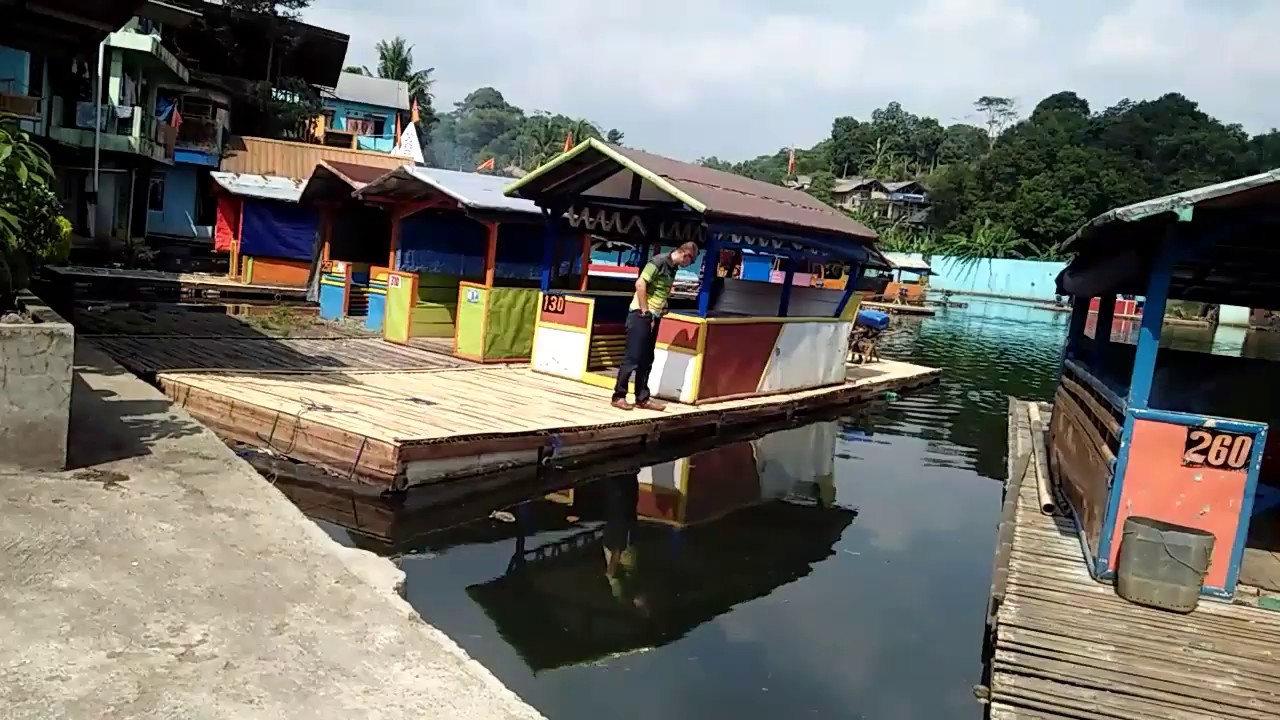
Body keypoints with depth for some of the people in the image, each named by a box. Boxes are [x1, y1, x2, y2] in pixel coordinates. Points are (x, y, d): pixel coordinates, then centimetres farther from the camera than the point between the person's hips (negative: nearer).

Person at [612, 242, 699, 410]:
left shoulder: (673, 267, 10)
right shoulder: (659, 261, -15)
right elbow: (640, 284, -20)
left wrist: (662, 307, 10)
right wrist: (645, 311, -17)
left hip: (654, 317, 8)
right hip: (641, 315, -8)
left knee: (646, 360, 11)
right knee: (633, 358, -5)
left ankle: (642, 398, 17)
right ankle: (618, 396, 2)